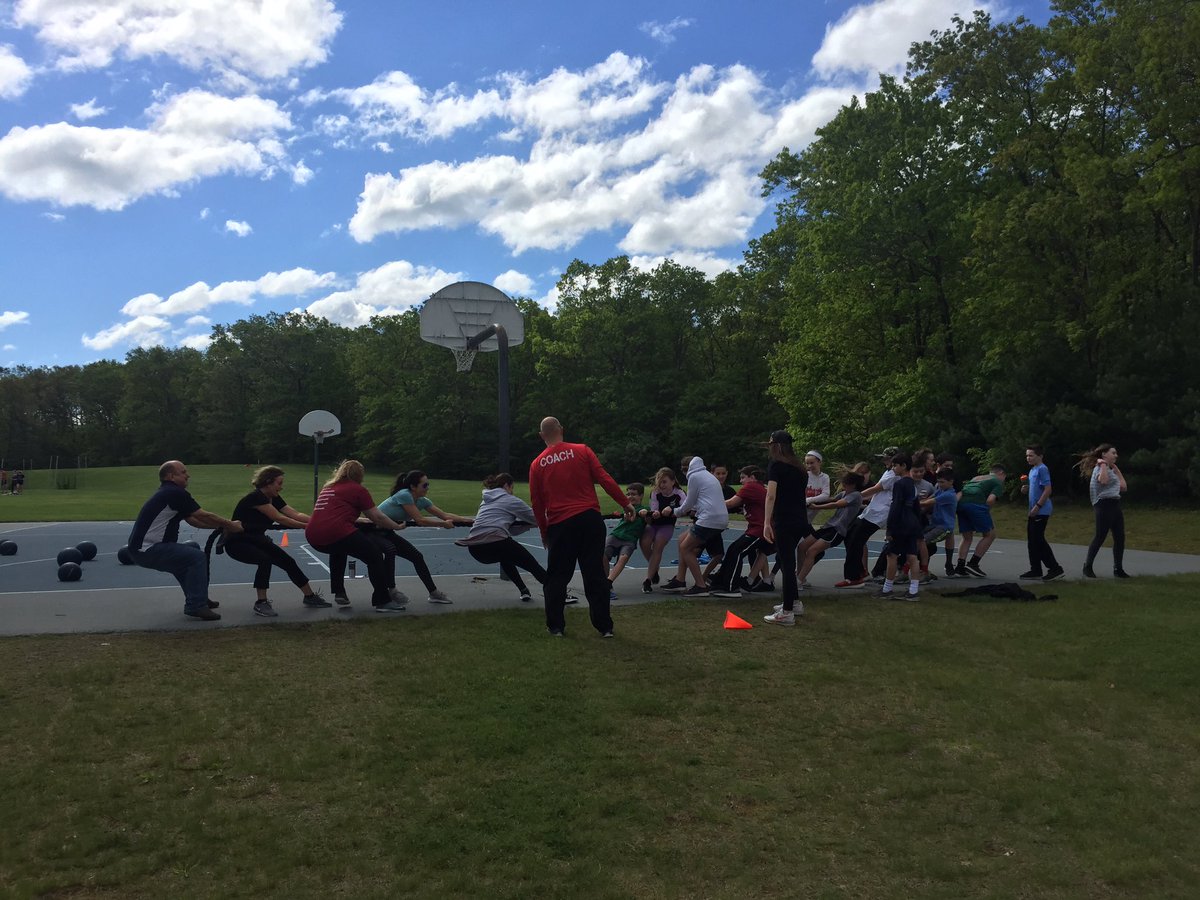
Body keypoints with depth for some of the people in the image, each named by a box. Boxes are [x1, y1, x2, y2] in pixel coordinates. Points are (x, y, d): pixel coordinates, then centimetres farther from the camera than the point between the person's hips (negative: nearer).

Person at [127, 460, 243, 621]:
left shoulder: (168, 493, 17)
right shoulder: (175, 493, -13)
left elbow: (193, 520, 20)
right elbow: (204, 516, -9)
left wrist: (222, 525, 17)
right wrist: (230, 525, 4)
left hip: (143, 548, 11)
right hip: (147, 550, -11)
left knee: (186, 555, 28)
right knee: (197, 557, -16)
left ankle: (196, 598, 33)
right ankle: (196, 606, -14)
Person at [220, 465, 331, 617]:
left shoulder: (274, 499, 0)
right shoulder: (255, 497, -26)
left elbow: (296, 514, -10)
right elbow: (280, 519, -29)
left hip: (257, 539, 8)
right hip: (237, 542, -8)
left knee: (288, 561, -1)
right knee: (265, 560, -33)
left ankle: (310, 597, 11)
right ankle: (261, 603, -21)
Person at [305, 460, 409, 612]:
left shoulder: (327, 487, 26)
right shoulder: (358, 490, 5)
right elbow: (378, 518, 6)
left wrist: (360, 520, 51)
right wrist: (397, 526, 21)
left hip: (312, 536, 8)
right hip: (338, 533, -8)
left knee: (338, 549, 38)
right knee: (375, 556, 7)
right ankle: (383, 601, 8)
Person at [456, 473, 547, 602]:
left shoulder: (486, 500, 27)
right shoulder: (512, 500, 8)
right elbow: (536, 519, 14)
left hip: (475, 550, 7)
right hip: (495, 542, -7)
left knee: (505, 556, 36)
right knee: (533, 565, 7)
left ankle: (524, 591, 28)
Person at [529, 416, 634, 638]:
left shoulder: (537, 464, 6)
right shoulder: (582, 451, 1)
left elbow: (537, 503, 8)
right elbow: (604, 479, -4)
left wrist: (544, 533, 18)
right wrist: (625, 503, 3)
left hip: (559, 526, 1)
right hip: (589, 519, 0)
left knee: (556, 577, 13)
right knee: (595, 575, 5)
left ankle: (556, 626, 15)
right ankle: (604, 626, 8)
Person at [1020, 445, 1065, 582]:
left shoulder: (1042, 469, -13)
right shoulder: (1032, 470, 16)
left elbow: (1048, 490, -19)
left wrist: (1037, 506, -21)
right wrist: (1026, 489, 5)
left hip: (1041, 511, -10)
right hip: (1034, 511, 10)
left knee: (1038, 540, -9)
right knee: (1032, 541, 11)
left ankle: (1055, 568, -3)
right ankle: (1036, 571, 17)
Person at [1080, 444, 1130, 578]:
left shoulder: (1110, 470, 22)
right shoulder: (1100, 468, -8)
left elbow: (1123, 487, 19)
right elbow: (1103, 481, -30)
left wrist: (1115, 467, 20)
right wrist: (1103, 464, -19)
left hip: (1115, 505, 9)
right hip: (1104, 505, -9)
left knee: (1120, 538, 5)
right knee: (1100, 537, -5)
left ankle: (1118, 569, 11)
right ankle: (1088, 566, 5)